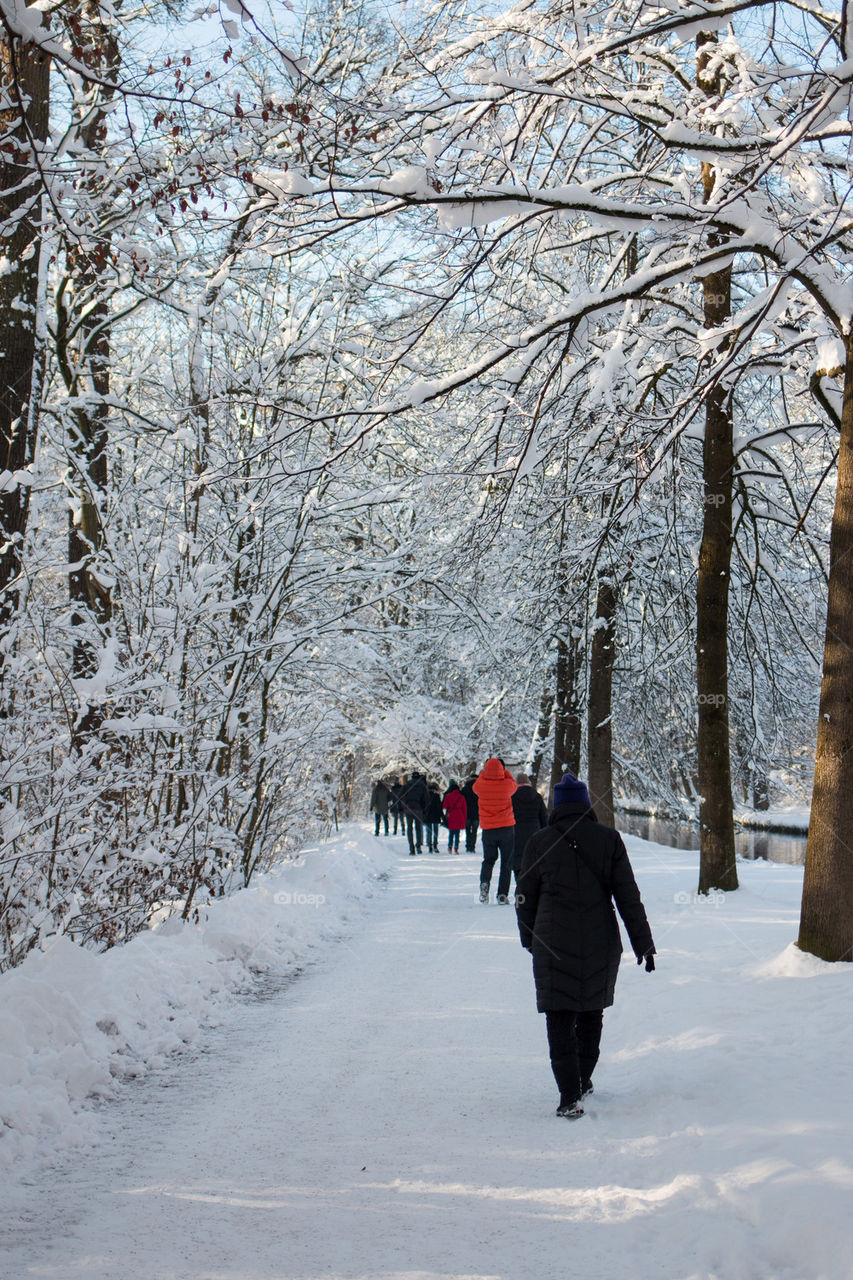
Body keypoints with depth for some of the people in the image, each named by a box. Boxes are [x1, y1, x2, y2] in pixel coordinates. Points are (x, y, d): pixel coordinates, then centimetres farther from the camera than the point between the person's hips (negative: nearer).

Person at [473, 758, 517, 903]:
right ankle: (502, 895, 4)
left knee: (489, 859, 19)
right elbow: (514, 785, 13)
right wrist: (504, 771, 20)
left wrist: (486, 770, 22)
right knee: (506, 862, 9)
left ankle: (484, 882, -7)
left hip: (488, 829, 1)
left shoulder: (480, 785, -8)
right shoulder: (507, 784, -11)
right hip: (507, 828, -1)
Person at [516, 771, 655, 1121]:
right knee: (591, 1013, 21)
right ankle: (583, 1082, 33)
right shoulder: (609, 840, -1)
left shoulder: (540, 843, -3)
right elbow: (629, 897, -2)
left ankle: (570, 1097, -10)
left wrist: (530, 939, 20)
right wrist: (643, 943, 3)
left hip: (554, 946, -2)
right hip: (601, 944, 2)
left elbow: (525, 898, 5)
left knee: (560, 1021, 0)